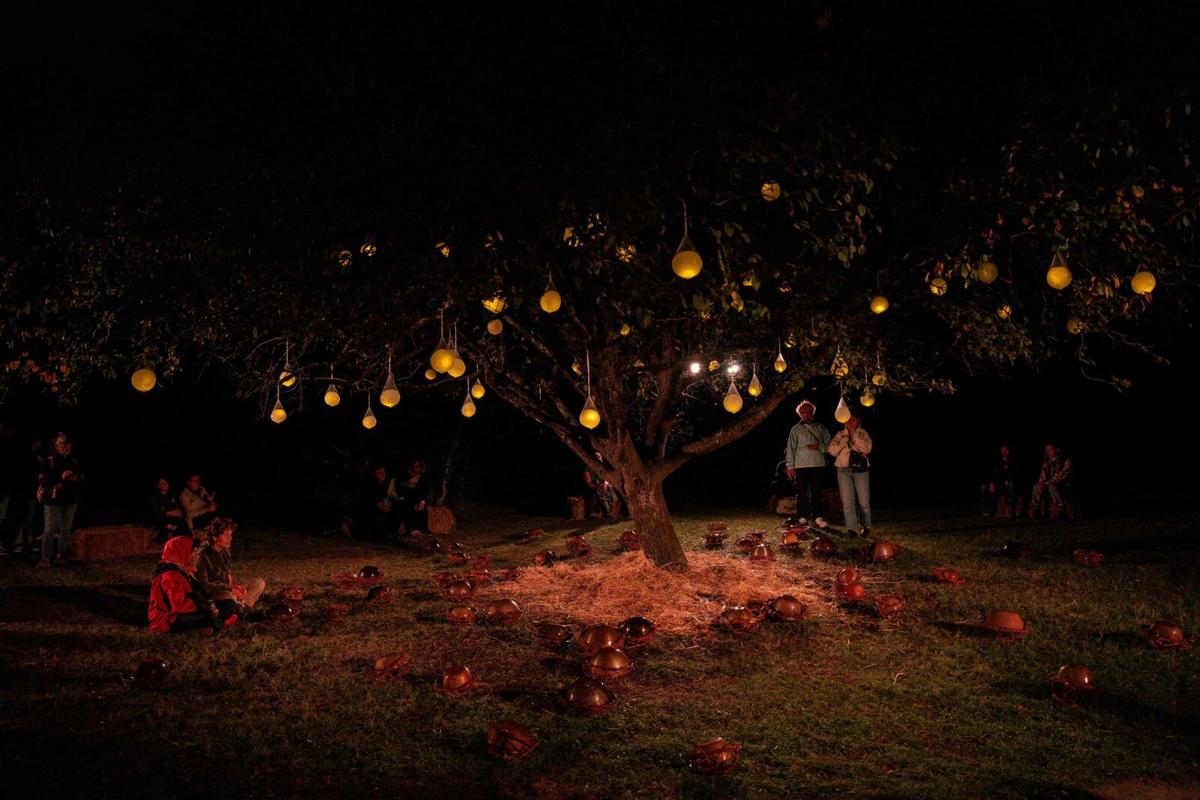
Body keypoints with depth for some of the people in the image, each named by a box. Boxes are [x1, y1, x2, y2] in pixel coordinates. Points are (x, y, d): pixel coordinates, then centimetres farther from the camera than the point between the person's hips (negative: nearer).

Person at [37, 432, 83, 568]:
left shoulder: (74, 461, 7)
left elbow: (82, 480, 14)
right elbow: (43, 480, -10)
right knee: (50, 529, -6)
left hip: (71, 500, 5)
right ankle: (45, 558, -4)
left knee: (66, 528, 10)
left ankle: (60, 555, 20)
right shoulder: (49, 461, -5)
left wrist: (76, 479, -8)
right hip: (53, 500, -5)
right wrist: (60, 478, -21)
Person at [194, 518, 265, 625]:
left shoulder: (226, 551, 7)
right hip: (211, 596, -9)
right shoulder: (203, 557, -18)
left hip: (228, 592, 9)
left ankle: (239, 610, -13)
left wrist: (235, 586, -2)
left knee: (259, 583, 2)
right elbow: (204, 586, -23)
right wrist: (229, 589, -22)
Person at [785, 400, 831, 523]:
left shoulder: (820, 428, 13)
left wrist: (819, 447, -9)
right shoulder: (796, 429, 9)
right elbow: (791, 448, 5)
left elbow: (828, 445, 12)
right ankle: (802, 517, 3)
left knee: (816, 492, 5)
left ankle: (817, 516, 10)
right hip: (801, 465, -1)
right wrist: (790, 466, -2)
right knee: (801, 493, -1)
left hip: (817, 464, 1)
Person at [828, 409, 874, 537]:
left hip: (860, 469, -1)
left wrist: (854, 433, -10)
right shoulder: (840, 434, 11)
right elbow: (832, 450, 1)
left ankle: (865, 527, 15)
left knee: (863, 501, -1)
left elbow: (867, 449, -10)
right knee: (847, 502, -3)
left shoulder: (862, 433, 7)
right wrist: (845, 439, -7)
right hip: (844, 469, 1)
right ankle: (852, 529, 1)